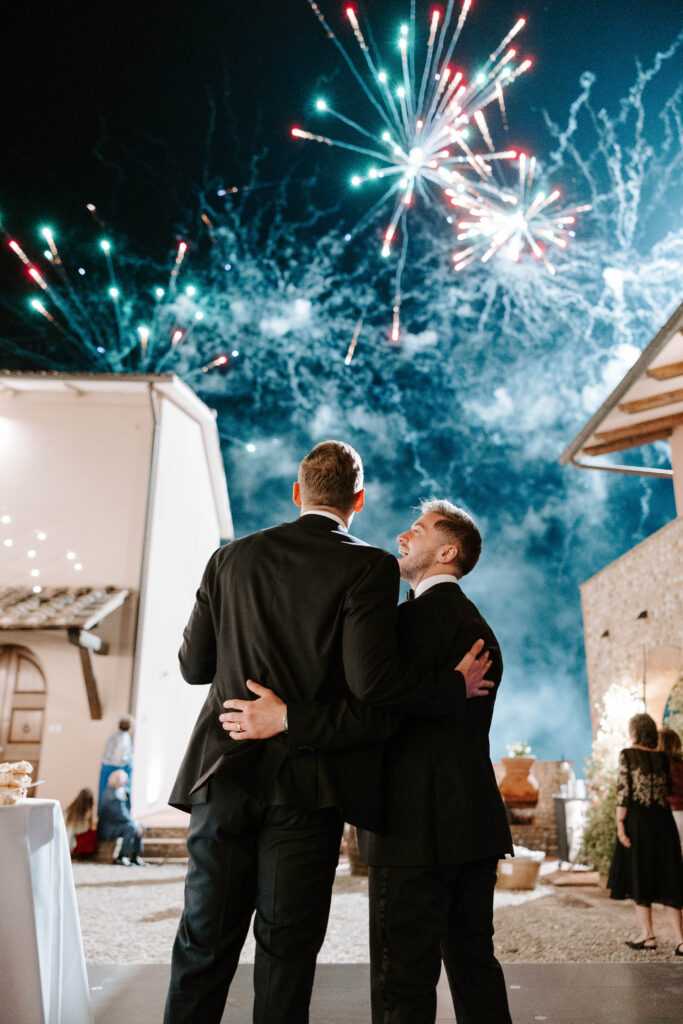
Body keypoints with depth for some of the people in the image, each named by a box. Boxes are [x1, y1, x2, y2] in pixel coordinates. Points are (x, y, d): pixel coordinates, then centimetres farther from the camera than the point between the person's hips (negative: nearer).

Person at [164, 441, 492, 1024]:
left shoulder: (232, 558, 6)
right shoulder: (368, 566, -6)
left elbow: (193, 665, 9)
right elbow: (371, 678, -17)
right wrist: (456, 690, -2)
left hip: (224, 776, 4)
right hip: (306, 785, -3)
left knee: (204, 944, 14)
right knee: (287, 952, 8)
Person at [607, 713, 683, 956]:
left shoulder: (627, 755, -5)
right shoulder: (663, 758, 7)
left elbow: (623, 791, -11)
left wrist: (620, 823, -10)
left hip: (637, 819, -4)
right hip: (663, 820, 4)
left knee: (639, 875, 9)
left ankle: (648, 936, 13)